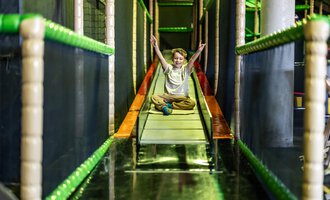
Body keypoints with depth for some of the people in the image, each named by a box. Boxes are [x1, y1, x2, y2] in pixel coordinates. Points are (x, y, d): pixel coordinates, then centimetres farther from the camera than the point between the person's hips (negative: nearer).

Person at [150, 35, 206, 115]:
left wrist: (198, 51, -34)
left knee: (191, 103, -31)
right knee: (154, 97, -23)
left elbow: (192, 60, -15)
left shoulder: (185, 69, 3)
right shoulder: (169, 68, 3)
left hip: (182, 97, 0)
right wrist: (156, 47, -26)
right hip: (168, 96, 0)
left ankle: (167, 105, -26)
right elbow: (161, 58, -11)